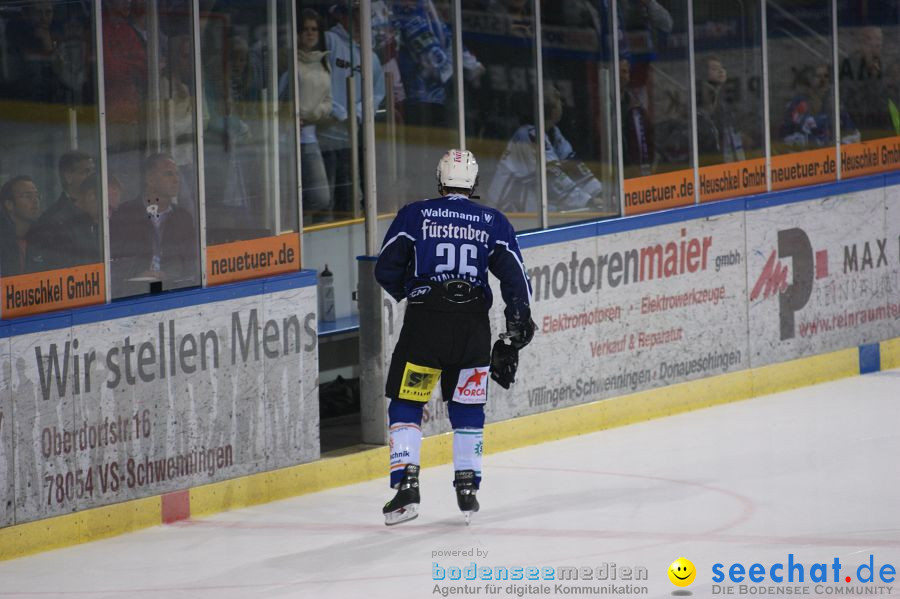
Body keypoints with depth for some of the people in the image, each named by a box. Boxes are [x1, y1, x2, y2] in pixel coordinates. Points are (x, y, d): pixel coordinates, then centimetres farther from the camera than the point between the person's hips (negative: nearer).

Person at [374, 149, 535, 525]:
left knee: (406, 403, 6)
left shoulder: (414, 215, 4)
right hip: (473, 324, 2)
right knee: (468, 407, 16)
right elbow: (514, 275, 5)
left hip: (424, 321, -2)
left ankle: (406, 486, -6)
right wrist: (518, 328, 8)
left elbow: (386, 271, 4)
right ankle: (467, 487, 13)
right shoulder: (492, 222, 9)